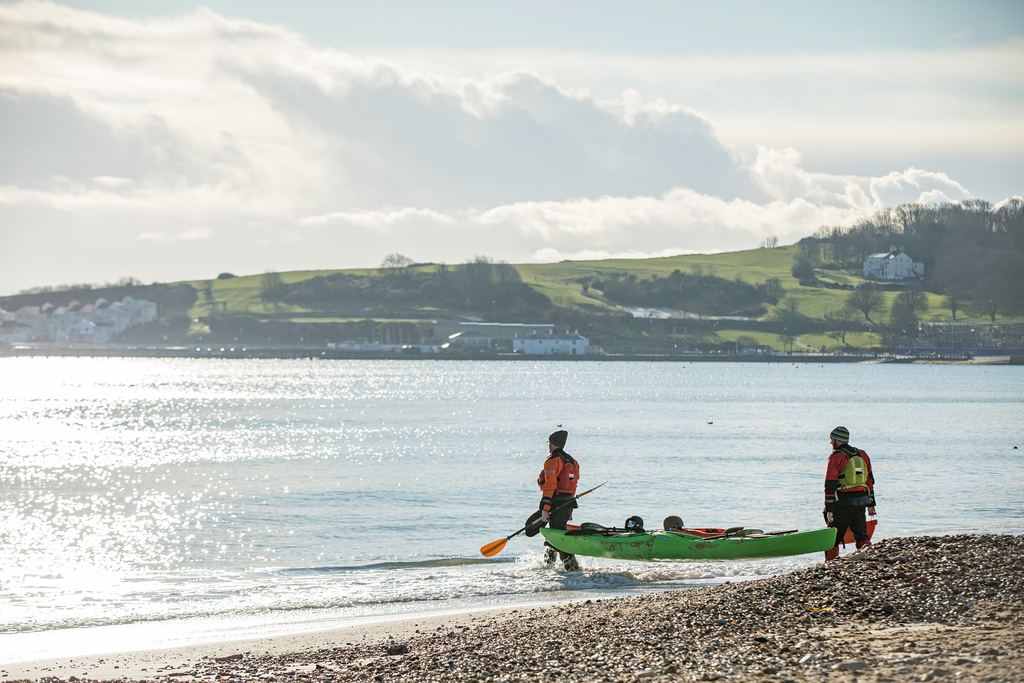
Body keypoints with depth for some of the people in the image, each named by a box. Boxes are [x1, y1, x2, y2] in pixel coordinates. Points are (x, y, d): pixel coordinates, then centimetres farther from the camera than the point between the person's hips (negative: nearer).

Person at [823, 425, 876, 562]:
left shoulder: (836, 457, -9)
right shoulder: (862, 455, 12)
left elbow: (830, 485, -12)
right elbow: (870, 480, 17)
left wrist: (829, 509, -12)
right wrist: (871, 503, 22)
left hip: (844, 502, -6)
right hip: (861, 501, 6)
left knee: (833, 537, 7)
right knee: (861, 534, 7)